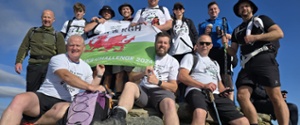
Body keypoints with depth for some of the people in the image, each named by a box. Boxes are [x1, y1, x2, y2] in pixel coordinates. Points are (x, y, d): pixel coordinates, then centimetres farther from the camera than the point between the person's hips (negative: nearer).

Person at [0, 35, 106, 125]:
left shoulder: (86, 67, 16)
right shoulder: (58, 59, 1)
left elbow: (90, 90, 23)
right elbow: (66, 76, -19)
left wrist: (99, 75, 11)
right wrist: (90, 87, -25)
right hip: (44, 97, -2)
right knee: (19, 100, -33)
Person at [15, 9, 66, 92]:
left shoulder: (58, 36, 11)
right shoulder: (32, 31, 20)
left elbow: (62, 54, 3)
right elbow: (24, 47, 15)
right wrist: (19, 61, 0)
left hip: (50, 66, -2)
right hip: (33, 66, 2)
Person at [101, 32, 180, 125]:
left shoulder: (173, 62, 15)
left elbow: (174, 87, 7)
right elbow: (131, 78, 20)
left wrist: (158, 82, -12)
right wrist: (143, 73, -3)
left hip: (162, 91, -2)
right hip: (143, 90, 2)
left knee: (170, 104, -38)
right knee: (129, 85, -32)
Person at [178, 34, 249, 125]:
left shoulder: (215, 63, 35)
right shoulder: (190, 57, 15)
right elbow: (182, 76, -1)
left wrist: (224, 91, 7)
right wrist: (203, 85, -13)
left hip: (216, 95, 6)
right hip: (197, 91, -5)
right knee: (200, 113, -42)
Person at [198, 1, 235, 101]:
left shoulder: (224, 22, 24)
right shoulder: (203, 25, 22)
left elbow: (232, 37, 16)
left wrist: (225, 35, -4)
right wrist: (205, 34, -2)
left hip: (223, 51, 0)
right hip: (209, 52, 1)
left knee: (226, 75, -13)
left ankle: (230, 100, -16)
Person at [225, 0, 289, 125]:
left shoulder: (261, 19, 16)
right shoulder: (237, 30, 27)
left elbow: (279, 33, 1)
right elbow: (233, 52, 20)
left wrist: (255, 37, -9)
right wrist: (226, 45, -1)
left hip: (264, 60, -4)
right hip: (247, 65, 4)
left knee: (275, 96, -13)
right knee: (242, 96, -13)